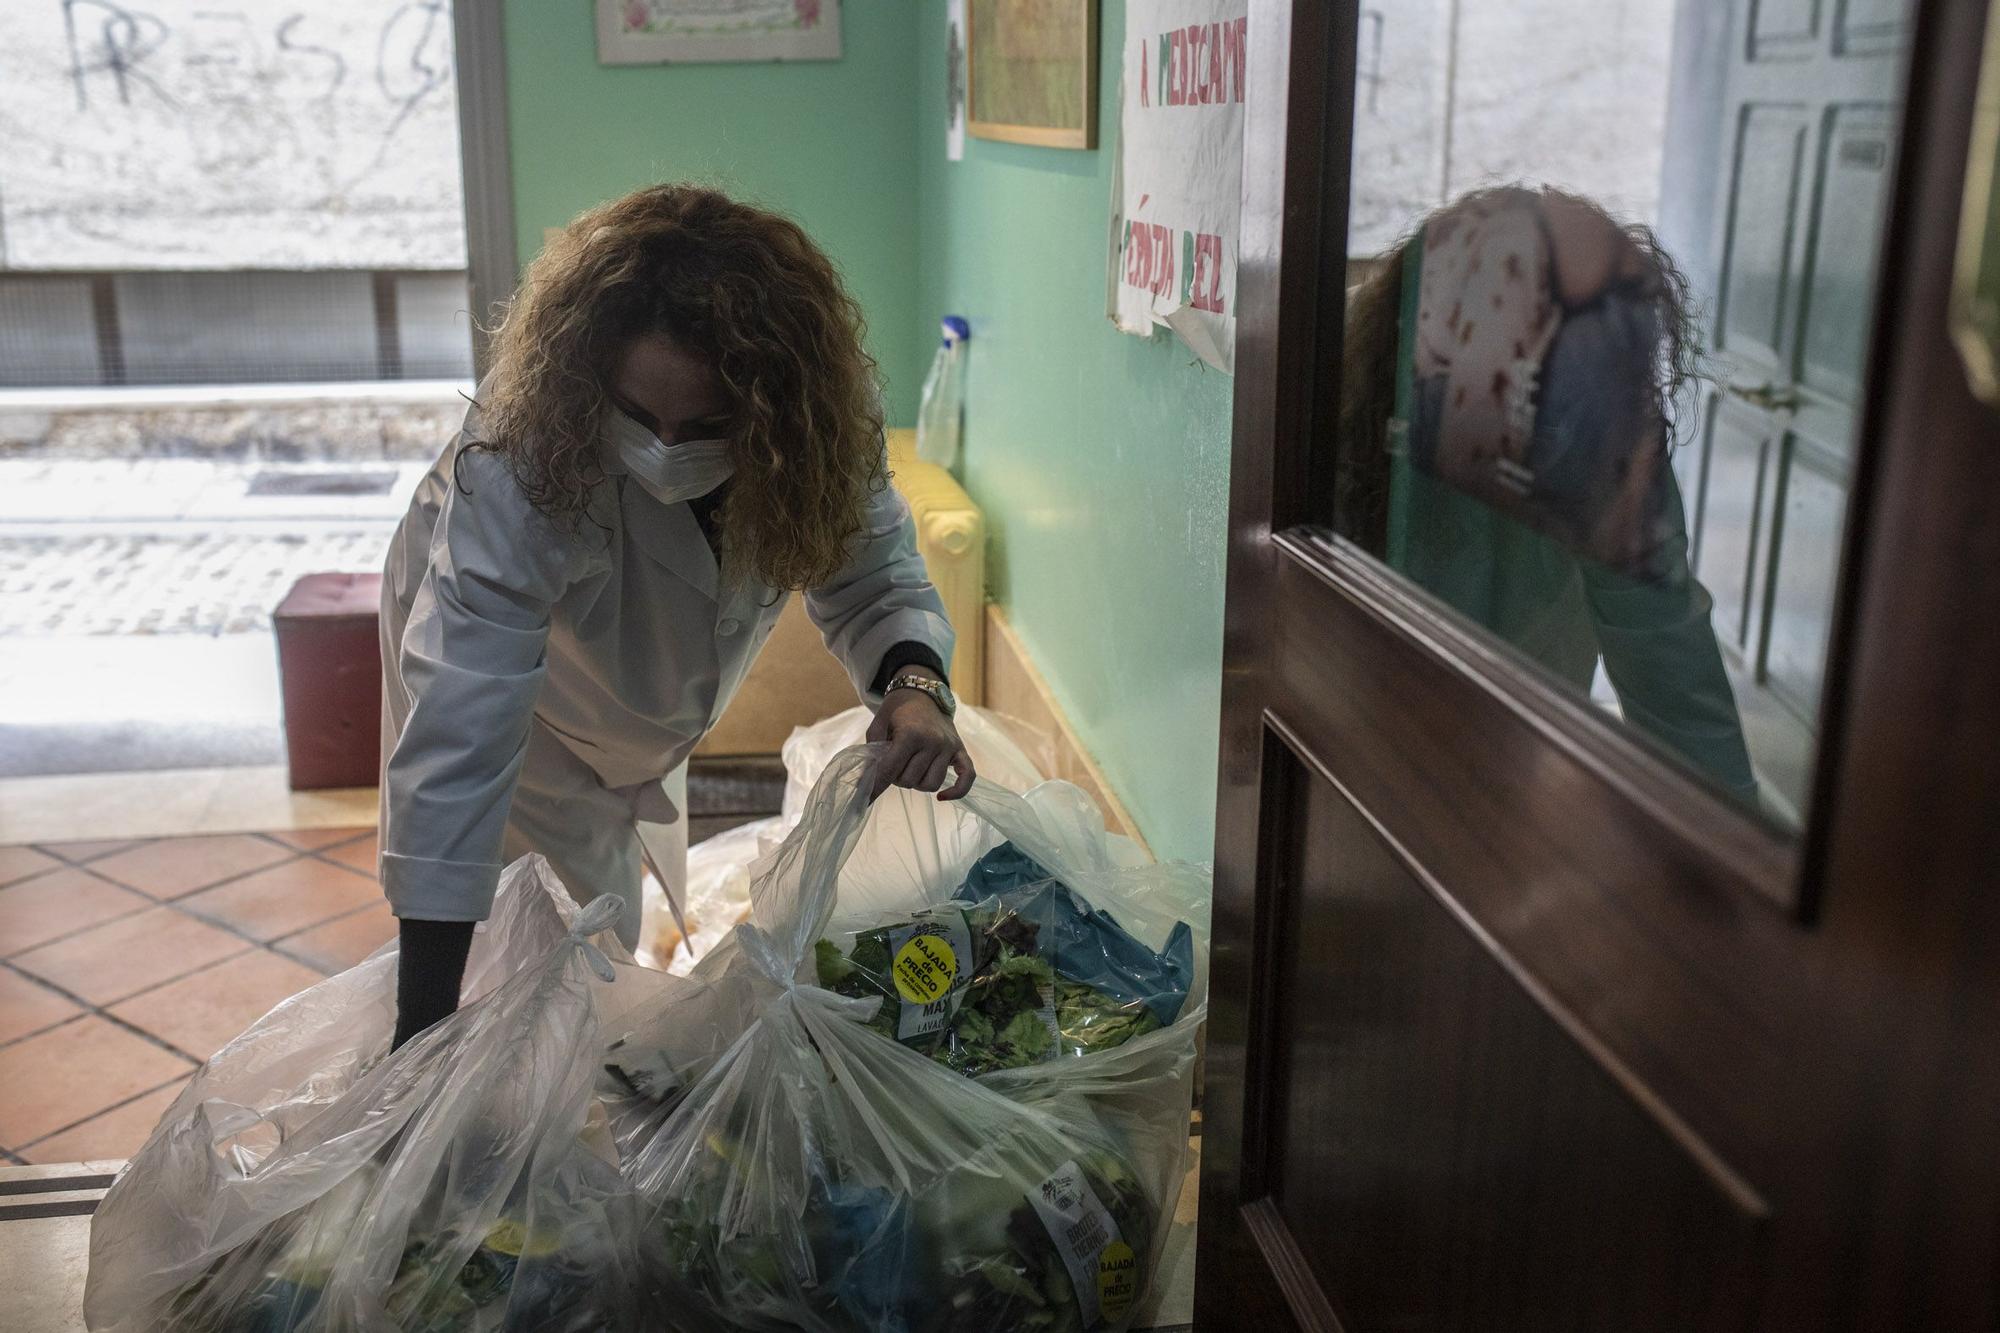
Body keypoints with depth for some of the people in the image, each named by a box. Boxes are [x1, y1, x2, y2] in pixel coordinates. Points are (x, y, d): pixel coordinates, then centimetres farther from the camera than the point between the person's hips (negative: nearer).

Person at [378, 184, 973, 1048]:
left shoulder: (821, 424, -33)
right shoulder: (522, 460, -46)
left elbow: (869, 577, -20)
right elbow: (458, 742, -49)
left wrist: (913, 683, -45)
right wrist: (422, 1036, -50)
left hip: (645, 699, 5)